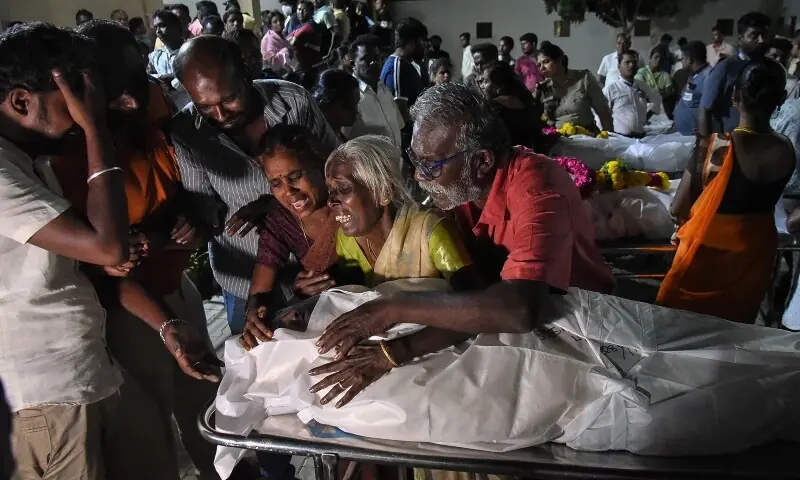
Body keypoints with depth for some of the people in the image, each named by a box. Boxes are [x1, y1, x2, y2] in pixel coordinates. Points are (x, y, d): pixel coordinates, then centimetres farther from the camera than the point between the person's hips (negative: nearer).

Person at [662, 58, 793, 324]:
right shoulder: (786, 151, -12)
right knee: (734, 323, 25)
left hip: (708, 247, -3)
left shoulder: (716, 146, -24)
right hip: (755, 248, 4)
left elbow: (677, 211, -17)